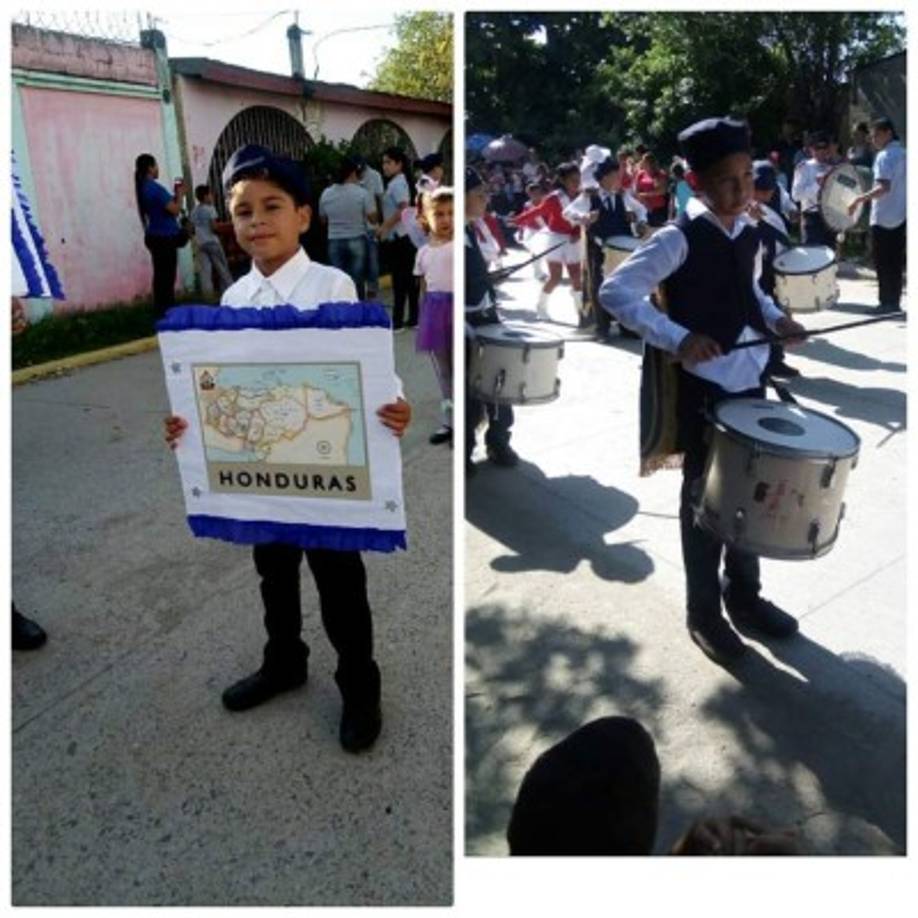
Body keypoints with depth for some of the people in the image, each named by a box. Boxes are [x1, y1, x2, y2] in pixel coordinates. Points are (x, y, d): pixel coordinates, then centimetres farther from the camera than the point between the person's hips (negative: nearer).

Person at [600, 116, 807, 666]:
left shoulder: (750, 234, 7)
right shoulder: (678, 239, -15)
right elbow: (615, 292, -22)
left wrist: (775, 318, 6)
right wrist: (677, 339, -30)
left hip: (750, 380, 7)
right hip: (702, 387, -7)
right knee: (705, 497, 5)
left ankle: (744, 594, 36)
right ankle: (704, 613, 22)